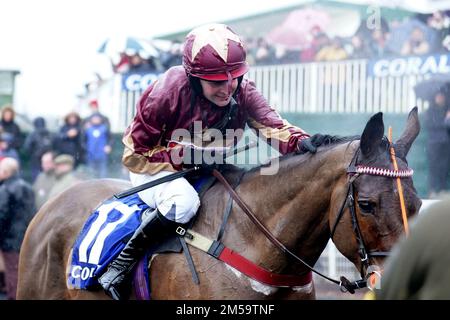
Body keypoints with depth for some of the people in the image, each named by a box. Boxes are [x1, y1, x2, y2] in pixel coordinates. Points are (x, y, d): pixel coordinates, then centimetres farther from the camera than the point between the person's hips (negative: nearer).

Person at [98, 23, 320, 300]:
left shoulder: (243, 93, -16)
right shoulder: (167, 93, -28)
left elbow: (272, 125, -30)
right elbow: (134, 155, -21)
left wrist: (301, 141, -54)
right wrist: (184, 157, -35)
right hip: (154, 169, -6)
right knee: (183, 201, -38)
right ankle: (122, 263, -21)